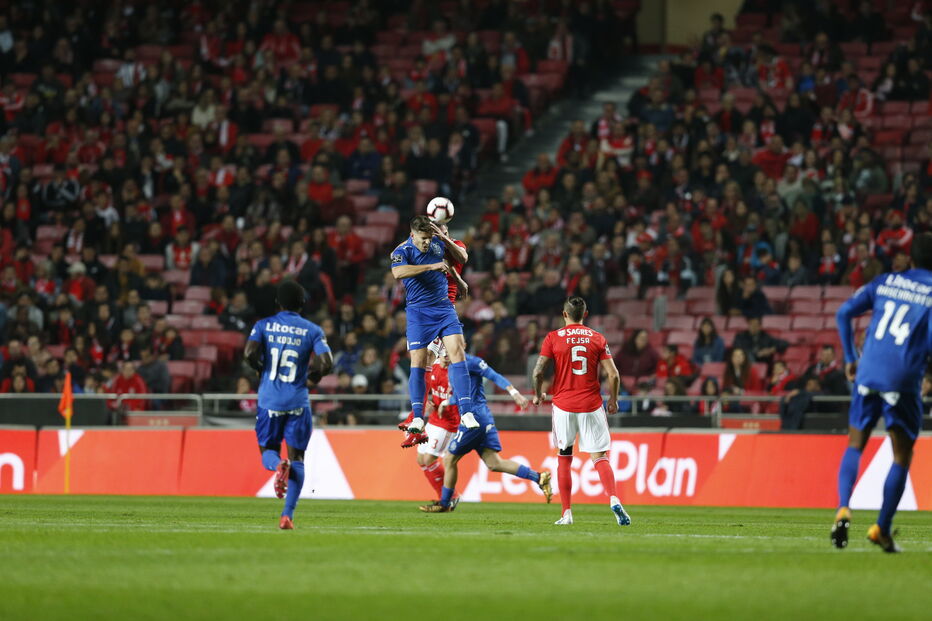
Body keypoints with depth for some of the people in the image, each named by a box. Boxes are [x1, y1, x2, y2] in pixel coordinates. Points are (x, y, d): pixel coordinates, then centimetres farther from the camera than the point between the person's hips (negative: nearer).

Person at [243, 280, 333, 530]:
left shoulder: (264, 325, 3)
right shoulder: (312, 330, 2)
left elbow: (249, 353, -12)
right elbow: (327, 363, -8)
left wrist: (261, 369, 8)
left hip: (269, 400, 0)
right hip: (298, 402, 0)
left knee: (268, 451, 16)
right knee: (297, 458, 6)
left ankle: (278, 465, -22)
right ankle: (287, 515, -6)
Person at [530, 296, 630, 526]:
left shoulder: (553, 338, 0)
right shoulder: (597, 339, 3)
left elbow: (538, 371, -5)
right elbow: (613, 375, -2)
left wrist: (538, 395, 12)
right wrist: (613, 400, 13)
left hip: (563, 405, 0)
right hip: (591, 405, 0)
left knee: (564, 458, 12)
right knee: (599, 457, 0)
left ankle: (567, 513, 9)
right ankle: (613, 499, -24)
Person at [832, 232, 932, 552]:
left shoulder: (884, 282, 12)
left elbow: (844, 313, 7)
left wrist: (850, 358, 13)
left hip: (867, 374, 3)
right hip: (903, 382, -3)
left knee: (855, 446, 15)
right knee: (902, 456, 11)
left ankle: (843, 508, -8)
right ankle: (882, 528, 9)